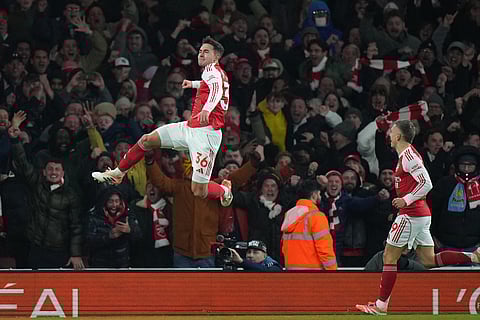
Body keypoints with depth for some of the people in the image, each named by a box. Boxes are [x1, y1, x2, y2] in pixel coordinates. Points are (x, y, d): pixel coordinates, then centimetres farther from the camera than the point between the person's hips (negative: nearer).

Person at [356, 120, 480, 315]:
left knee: (389, 257, -3)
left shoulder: (408, 155, -14)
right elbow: (423, 183, 26)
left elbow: (426, 184, -22)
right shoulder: (407, 155, 17)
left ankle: (381, 305, 0)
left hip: (410, 214, -10)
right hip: (422, 214, 10)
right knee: (429, 261, 8)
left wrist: (406, 200, -17)